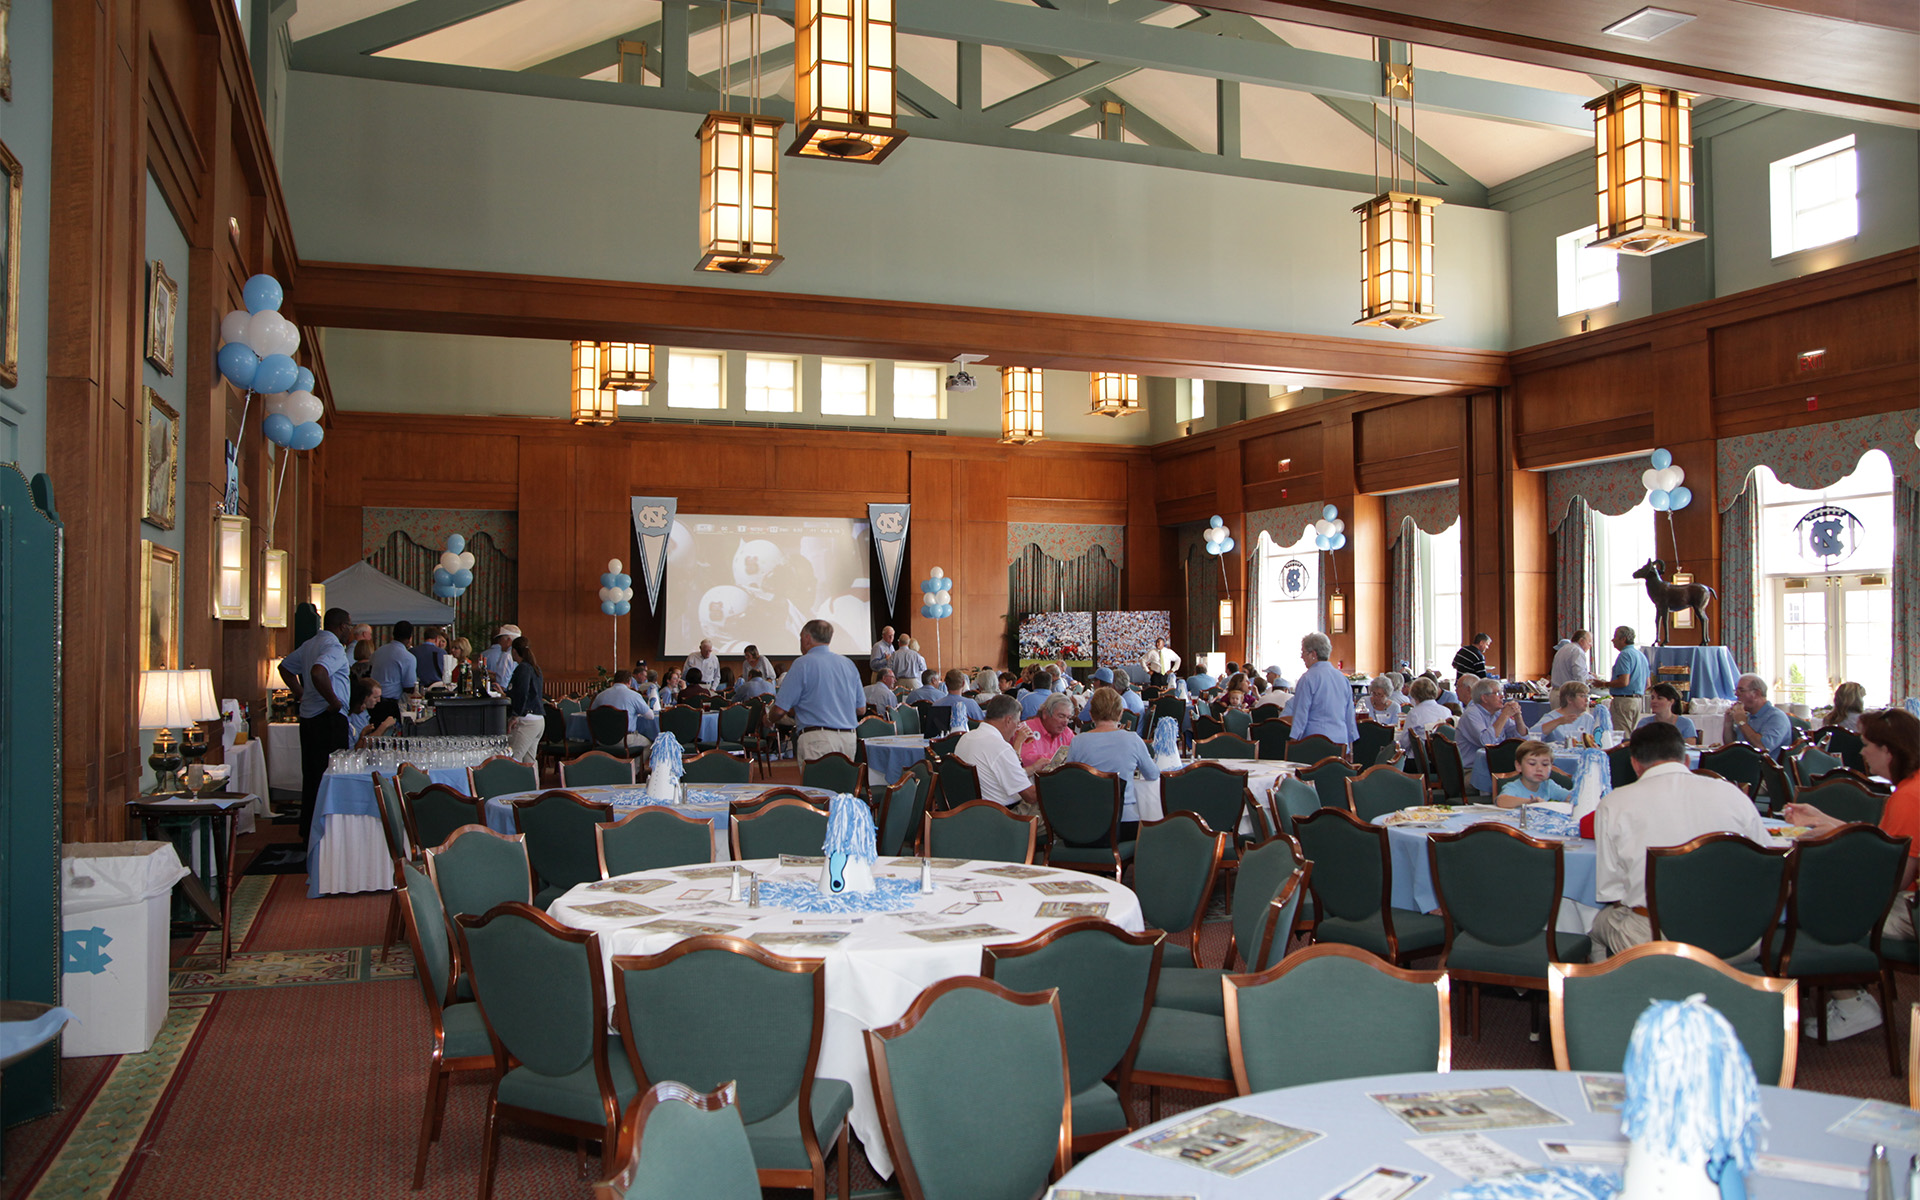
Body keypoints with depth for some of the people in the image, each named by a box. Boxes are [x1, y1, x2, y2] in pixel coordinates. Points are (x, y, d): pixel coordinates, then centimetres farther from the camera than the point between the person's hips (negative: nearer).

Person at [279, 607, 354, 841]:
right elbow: (318, 672, -34)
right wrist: (334, 701, -22)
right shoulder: (334, 647, -16)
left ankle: (307, 830, 22)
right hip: (330, 718, -10)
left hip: (308, 716, 10)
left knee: (311, 774, 15)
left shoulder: (309, 644, 15)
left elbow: (285, 667, 27)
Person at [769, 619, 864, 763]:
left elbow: (780, 709, -5)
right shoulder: (848, 664, 14)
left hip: (817, 739, -6)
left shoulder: (803, 663, -4)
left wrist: (769, 719, 17)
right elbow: (860, 709, 17)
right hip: (849, 738, 6)